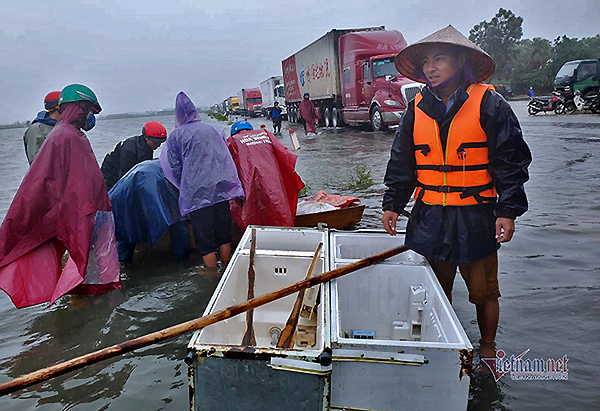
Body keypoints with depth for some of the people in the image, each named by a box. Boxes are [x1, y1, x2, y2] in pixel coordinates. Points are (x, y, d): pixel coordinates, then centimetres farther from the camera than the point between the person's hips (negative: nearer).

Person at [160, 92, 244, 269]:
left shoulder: (175, 136, 4)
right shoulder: (214, 129, 15)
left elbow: (176, 169, 3)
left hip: (197, 193, -4)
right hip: (222, 187, 4)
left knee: (204, 238, 5)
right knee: (224, 234, 15)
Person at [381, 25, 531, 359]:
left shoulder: (489, 104, -5)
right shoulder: (418, 108, 6)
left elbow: (511, 161, -4)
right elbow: (402, 163, 12)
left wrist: (507, 211, -10)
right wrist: (392, 204, 7)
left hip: (476, 218, -3)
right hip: (429, 218, 3)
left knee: (484, 292, 10)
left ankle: (488, 351, 33)